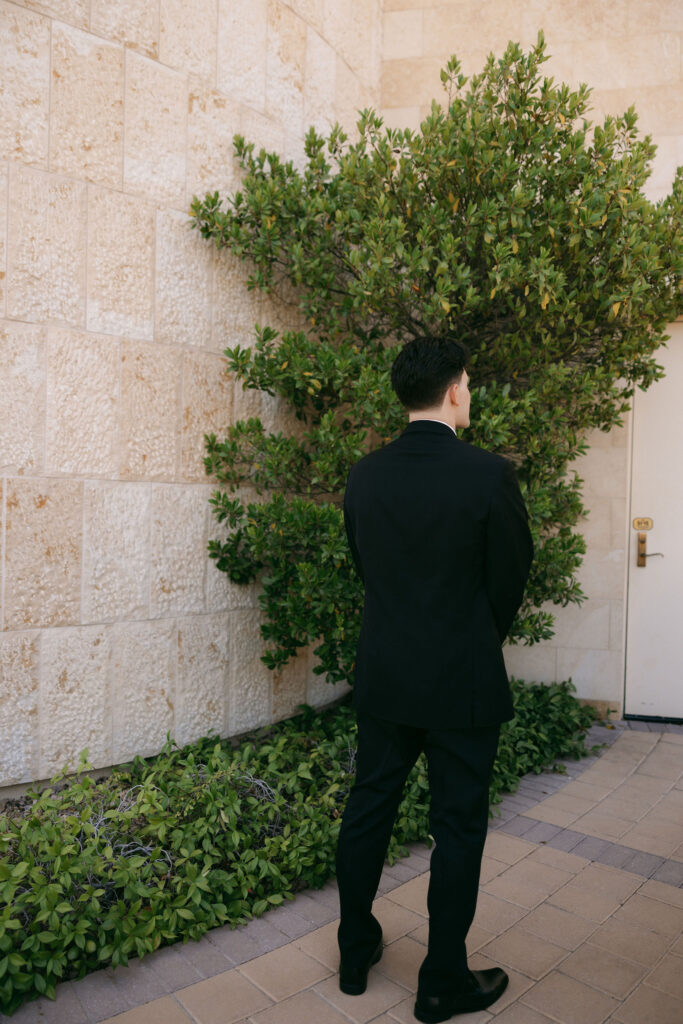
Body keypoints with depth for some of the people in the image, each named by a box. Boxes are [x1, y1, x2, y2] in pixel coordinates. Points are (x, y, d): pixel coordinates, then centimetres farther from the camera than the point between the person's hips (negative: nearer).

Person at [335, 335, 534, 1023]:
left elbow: (364, 567, 6)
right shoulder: (489, 474, -16)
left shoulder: (364, 475, -2)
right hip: (462, 683, -4)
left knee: (368, 809, 18)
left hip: (382, 676, 5)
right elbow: (510, 580, -7)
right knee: (458, 826, 12)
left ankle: (355, 953, 36)